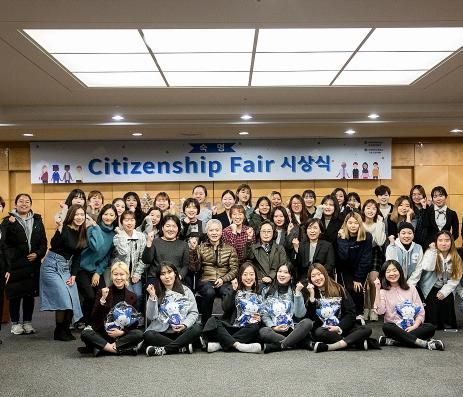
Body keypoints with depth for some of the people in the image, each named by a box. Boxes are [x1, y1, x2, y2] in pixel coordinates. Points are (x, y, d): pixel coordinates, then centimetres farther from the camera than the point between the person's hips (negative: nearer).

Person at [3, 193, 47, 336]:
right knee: (15, 295, 2)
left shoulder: (37, 220, 10)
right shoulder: (8, 221, 0)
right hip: (14, 265, -3)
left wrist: (38, 254, -6)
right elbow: (5, 245, -6)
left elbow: (43, 242, 9)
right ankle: (15, 323, 15)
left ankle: (27, 322, 21)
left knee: (30, 294, 9)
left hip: (33, 264, 3)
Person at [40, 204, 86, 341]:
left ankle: (66, 330, 12)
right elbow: (54, 245, -29)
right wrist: (59, 230, -37)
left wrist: (73, 275, 3)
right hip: (52, 266, -6)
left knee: (72, 299, -3)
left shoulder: (82, 233, 6)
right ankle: (59, 332, 2)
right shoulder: (64, 229, -13)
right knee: (64, 299, -13)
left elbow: (77, 256, 10)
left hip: (67, 267, 6)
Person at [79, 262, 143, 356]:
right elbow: (94, 318, -7)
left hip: (122, 334, 1)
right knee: (85, 334, -29)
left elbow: (135, 322, 5)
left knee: (139, 334, -28)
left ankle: (101, 348, -24)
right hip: (102, 333, -1)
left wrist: (122, 332, -13)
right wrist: (102, 300, -19)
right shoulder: (102, 293, 2)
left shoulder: (132, 296, 6)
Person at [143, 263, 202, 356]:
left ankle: (163, 349, -28)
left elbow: (193, 312, 6)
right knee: (148, 335, -30)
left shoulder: (185, 291, 10)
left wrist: (185, 325, -13)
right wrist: (152, 297, -12)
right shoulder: (157, 293, 7)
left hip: (182, 331, 1)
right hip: (162, 332, -1)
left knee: (197, 329, -28)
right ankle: (184, 347, -27)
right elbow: (151, 317, -2)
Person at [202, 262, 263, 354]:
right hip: (230, 327, -1)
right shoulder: (234, 291, 12)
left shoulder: (258, 297, 16)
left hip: (246, 331, 1)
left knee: (255, 327, -33)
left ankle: (219, 344, -35)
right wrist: (233, 290, -10)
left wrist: (259, 319, -4)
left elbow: (261, 315, 19)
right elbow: (225, 307, -5)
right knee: (212, 322, -27)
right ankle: (237, 345, -41)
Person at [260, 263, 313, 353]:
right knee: (263, 331, -33)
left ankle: (278, 346, -29)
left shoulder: (295, 291, 10)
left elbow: (300, 315, -4)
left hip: (292, 330, 0)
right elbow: (264, 315, 6)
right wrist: (274, 327, -10)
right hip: (274, 330, 0)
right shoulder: (267, 291, 11)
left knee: (307, 322, -28)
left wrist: (298, 293, -8)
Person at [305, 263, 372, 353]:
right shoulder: (310, 293, 6)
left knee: (367, 330, -23)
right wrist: (312, 297, -13)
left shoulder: (339, 289, 7)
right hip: (323, 329, -1)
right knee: (318, 333, -37)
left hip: (343, 328, 2)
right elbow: (310, 318, -6)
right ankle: (358, 343, -28)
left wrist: (339, 328, -12)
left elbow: (350, 313, 2)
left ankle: (330, 347, -35)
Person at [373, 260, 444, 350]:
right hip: (395, 328, -2)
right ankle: (425, 343, -39)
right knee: (386, 327, -35)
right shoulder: (383, 292, 3)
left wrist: (414, 326, -13)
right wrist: (377, 290, -17)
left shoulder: (411, 289, 9)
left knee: (430, 328, -25)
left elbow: (420, 312, 5)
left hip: (411, 328, 2)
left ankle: (392, 341, -33)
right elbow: (380, 311, -14)